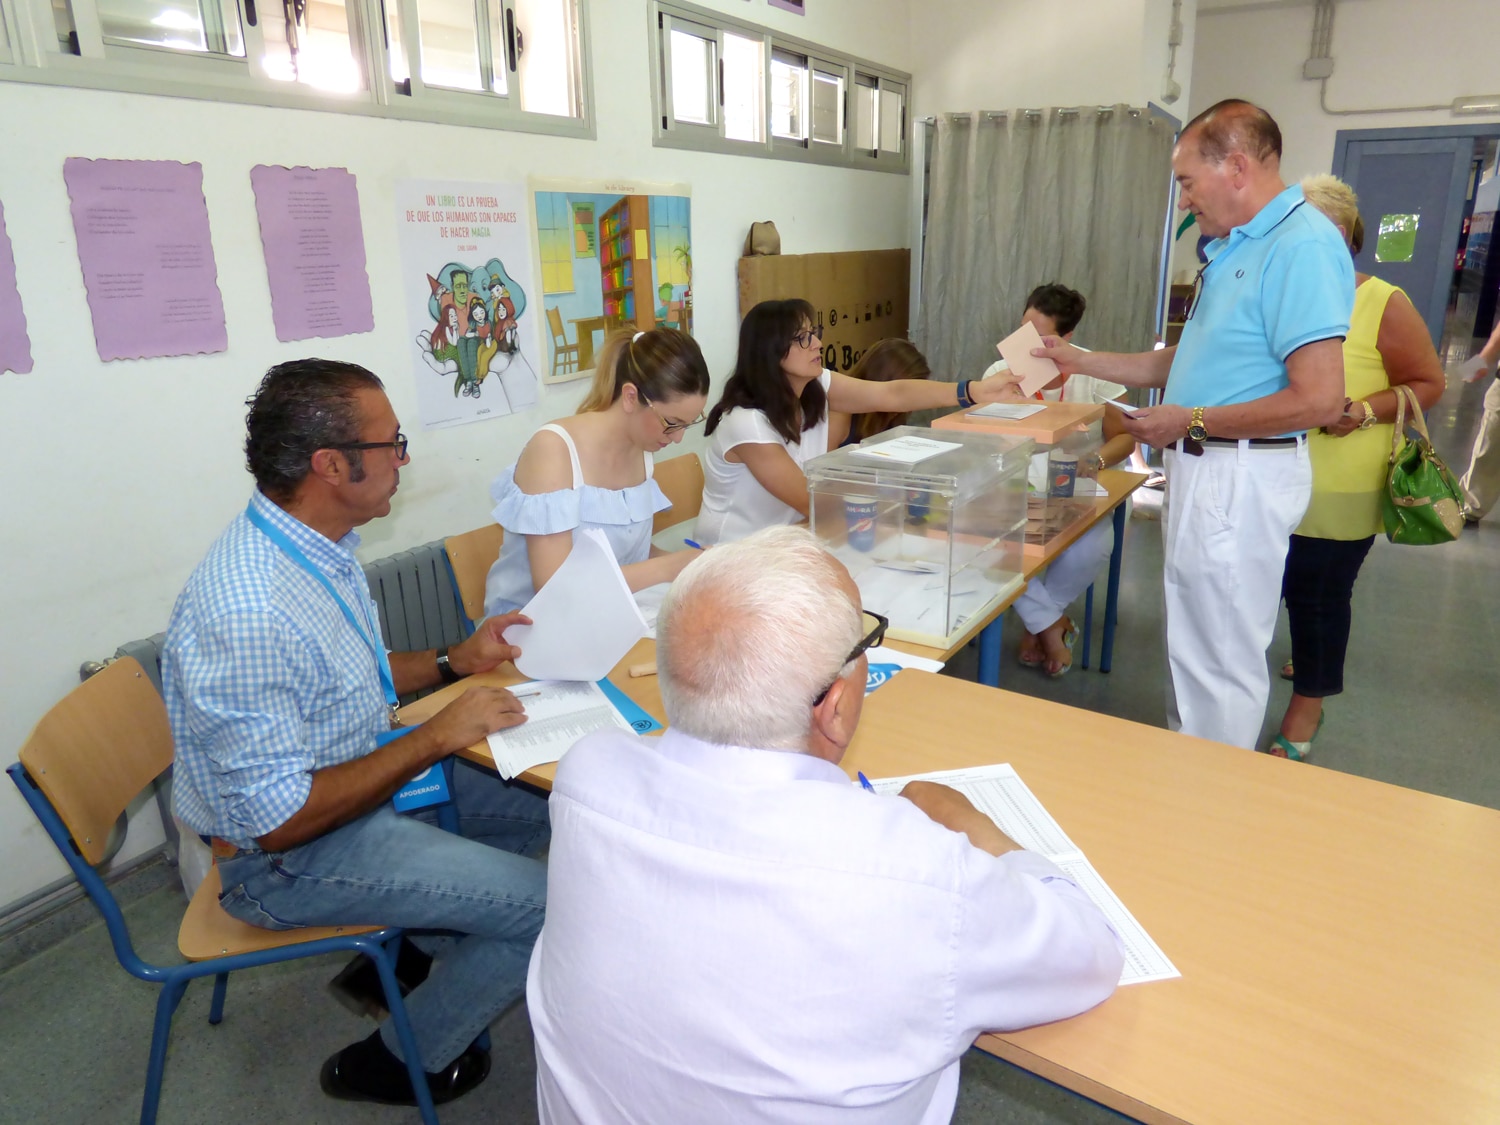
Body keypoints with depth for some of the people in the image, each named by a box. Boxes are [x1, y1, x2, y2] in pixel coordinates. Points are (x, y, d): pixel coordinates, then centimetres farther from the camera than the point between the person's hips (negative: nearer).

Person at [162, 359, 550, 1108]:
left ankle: (417, 950, 26)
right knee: (551, 905, -13)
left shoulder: (316, 544, -3)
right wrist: (435, 738, -25)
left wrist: (453, 662, 0)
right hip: (291, 856, -9)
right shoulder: (249, 617, -33)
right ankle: (400, 1061, 11)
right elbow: (278, 820, -30)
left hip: (360, 773, 9)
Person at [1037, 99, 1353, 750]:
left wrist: (1190, 421, -16)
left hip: (1241, 475, -10)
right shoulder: (1234, 248, 12)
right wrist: (1082, 363, 17)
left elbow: (1319, 399, -24)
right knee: (1191, 645, 22)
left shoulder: (1302, 247, -18)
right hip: (1204, 468, 10)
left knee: (1221, 660, 2)